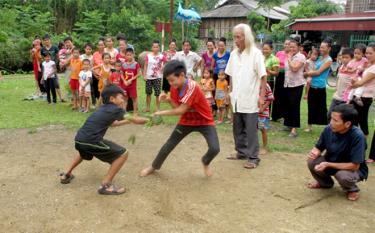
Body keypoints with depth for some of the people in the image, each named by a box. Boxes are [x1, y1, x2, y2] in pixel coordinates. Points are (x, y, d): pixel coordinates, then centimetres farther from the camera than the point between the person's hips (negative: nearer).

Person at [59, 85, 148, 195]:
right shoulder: (116, 109, 1)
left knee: (84, 152, 44)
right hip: (91, 141, -9)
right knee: (123, 154, 1)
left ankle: (66, 175, 43)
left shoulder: (103, 108, 23)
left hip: (79, 139, 9)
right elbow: (136, 121, 8)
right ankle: (105, 185, 1)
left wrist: (128, 121, 44)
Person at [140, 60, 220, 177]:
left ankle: (205, 162, 14)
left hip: (204, 121, -5)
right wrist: (169, 100, -22)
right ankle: (153, 166, 28)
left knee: (215, 148, -20)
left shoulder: (192, 86, -31)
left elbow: (181, 110, -30)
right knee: (169, 145, 5)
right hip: (187, 121, 6)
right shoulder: (174, 87, -9)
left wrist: (162, 113, -22)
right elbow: (177, 107, -3)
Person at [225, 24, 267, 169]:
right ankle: (241, 152, 29)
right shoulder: (233, 54, 7)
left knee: (251, 130, 0)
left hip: (250, 99, -6)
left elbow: (263, 76, -10)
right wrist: (231, 92, 12)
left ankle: (253, 157, 9)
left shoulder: (255, 53, -10)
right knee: (238, 128, 14)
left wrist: (261, 96, -13)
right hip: (237, 99, 6)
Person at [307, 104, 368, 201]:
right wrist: (315, 152, -26)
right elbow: (319, 148, -1)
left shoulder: (357, 136, -31)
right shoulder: (329, 129, -18)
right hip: (332, 162, 5)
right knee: (312, 162, -19)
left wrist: (328, 165, -32)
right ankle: (325, 183, 14)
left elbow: (354, 166, -29)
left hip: (355, 170, -4)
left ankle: (352, 190, 3)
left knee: (342, 175, -36)